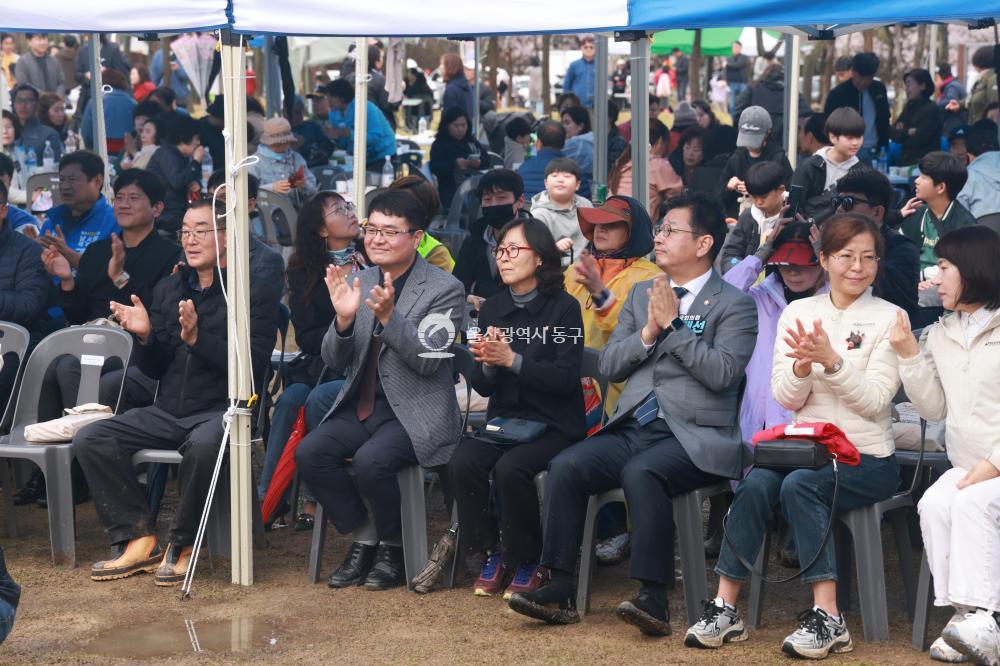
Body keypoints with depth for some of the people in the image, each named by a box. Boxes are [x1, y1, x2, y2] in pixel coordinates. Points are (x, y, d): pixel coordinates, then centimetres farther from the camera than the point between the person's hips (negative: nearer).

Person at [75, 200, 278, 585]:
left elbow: (252, 365, -14)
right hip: (168, 411, 6)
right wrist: (145, 336, -5)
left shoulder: (253, 293, -3)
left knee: (204, 444, -40)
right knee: (89, 440, -14)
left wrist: (197, 338, -24)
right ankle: (138, 539, -9)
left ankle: (182, 545, -19)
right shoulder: (167, 290, 15)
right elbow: (154, 370, 16)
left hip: (221, 409, -6)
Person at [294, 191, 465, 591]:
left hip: (415, 413, -5)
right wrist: (343, 318, -13)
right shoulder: (358, 283, 9)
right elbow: (334, 362, 7)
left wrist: (388, 316, -27)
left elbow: (428, 360, -15)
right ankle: (362, 539, 0)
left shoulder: (445, 290, -5)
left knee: (371, 461, -32)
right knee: (309, 452, -20)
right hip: (362, 407, 5)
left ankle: (392, 549, -4)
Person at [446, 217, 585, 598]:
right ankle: (492, 555, -5)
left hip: (553, 424, -5)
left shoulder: (563, 308, -6)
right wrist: (488, 364, -13)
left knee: (510, 468, -31)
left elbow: (566, 379, -15)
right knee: (463, 462, -24)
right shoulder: (492, 309, 9)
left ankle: (527, 564, -9)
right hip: (503, 419, 5)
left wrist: (512, 359, -23)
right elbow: (481, 386, 9)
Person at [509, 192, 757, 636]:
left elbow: (722, 373, -13)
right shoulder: (641, 294, 20)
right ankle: (559, 590, -15)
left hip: (693, 437, -6)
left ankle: (653, 598, -31)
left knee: (642, 472, -35)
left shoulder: (734, 305, 2)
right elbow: (608, 366, 14)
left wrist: (672, 325, -11)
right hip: (633, 428, 6)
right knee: (566, 466, -19)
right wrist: (647, 332, -2)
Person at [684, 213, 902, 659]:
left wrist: (832, 360, -23)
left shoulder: (888, 318, 0)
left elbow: (874, 401, -9)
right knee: (756, 484, -28)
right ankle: (725, 609, -23)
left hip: (867, 458, -3)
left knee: (799, 485, -32)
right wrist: (802, 365, -17)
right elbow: (785, 398, 4)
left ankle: (828, 619, -31)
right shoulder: (798, 312, 9)